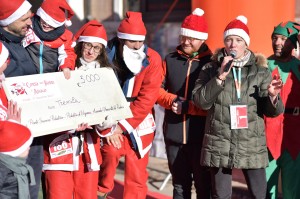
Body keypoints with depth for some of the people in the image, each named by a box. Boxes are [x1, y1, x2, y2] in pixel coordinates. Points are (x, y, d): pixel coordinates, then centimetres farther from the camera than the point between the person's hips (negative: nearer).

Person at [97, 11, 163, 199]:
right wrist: (108, 128, -13)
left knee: (136, 176, 3)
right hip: (111, 122, 0)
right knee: (110, 152, -21)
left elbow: (147, 98, -13)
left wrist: (122, 126, -16)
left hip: (139, 125, 0)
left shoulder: (152, 59, -10)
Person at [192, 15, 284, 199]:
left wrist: (272, 96, -17)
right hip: (219, 145, 0)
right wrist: (220, 77, -17)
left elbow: (272, 111, 5)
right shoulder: (211, 68, 4)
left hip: (252, 145, 0)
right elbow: (200, 101, -8)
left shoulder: (261, 71, 5)